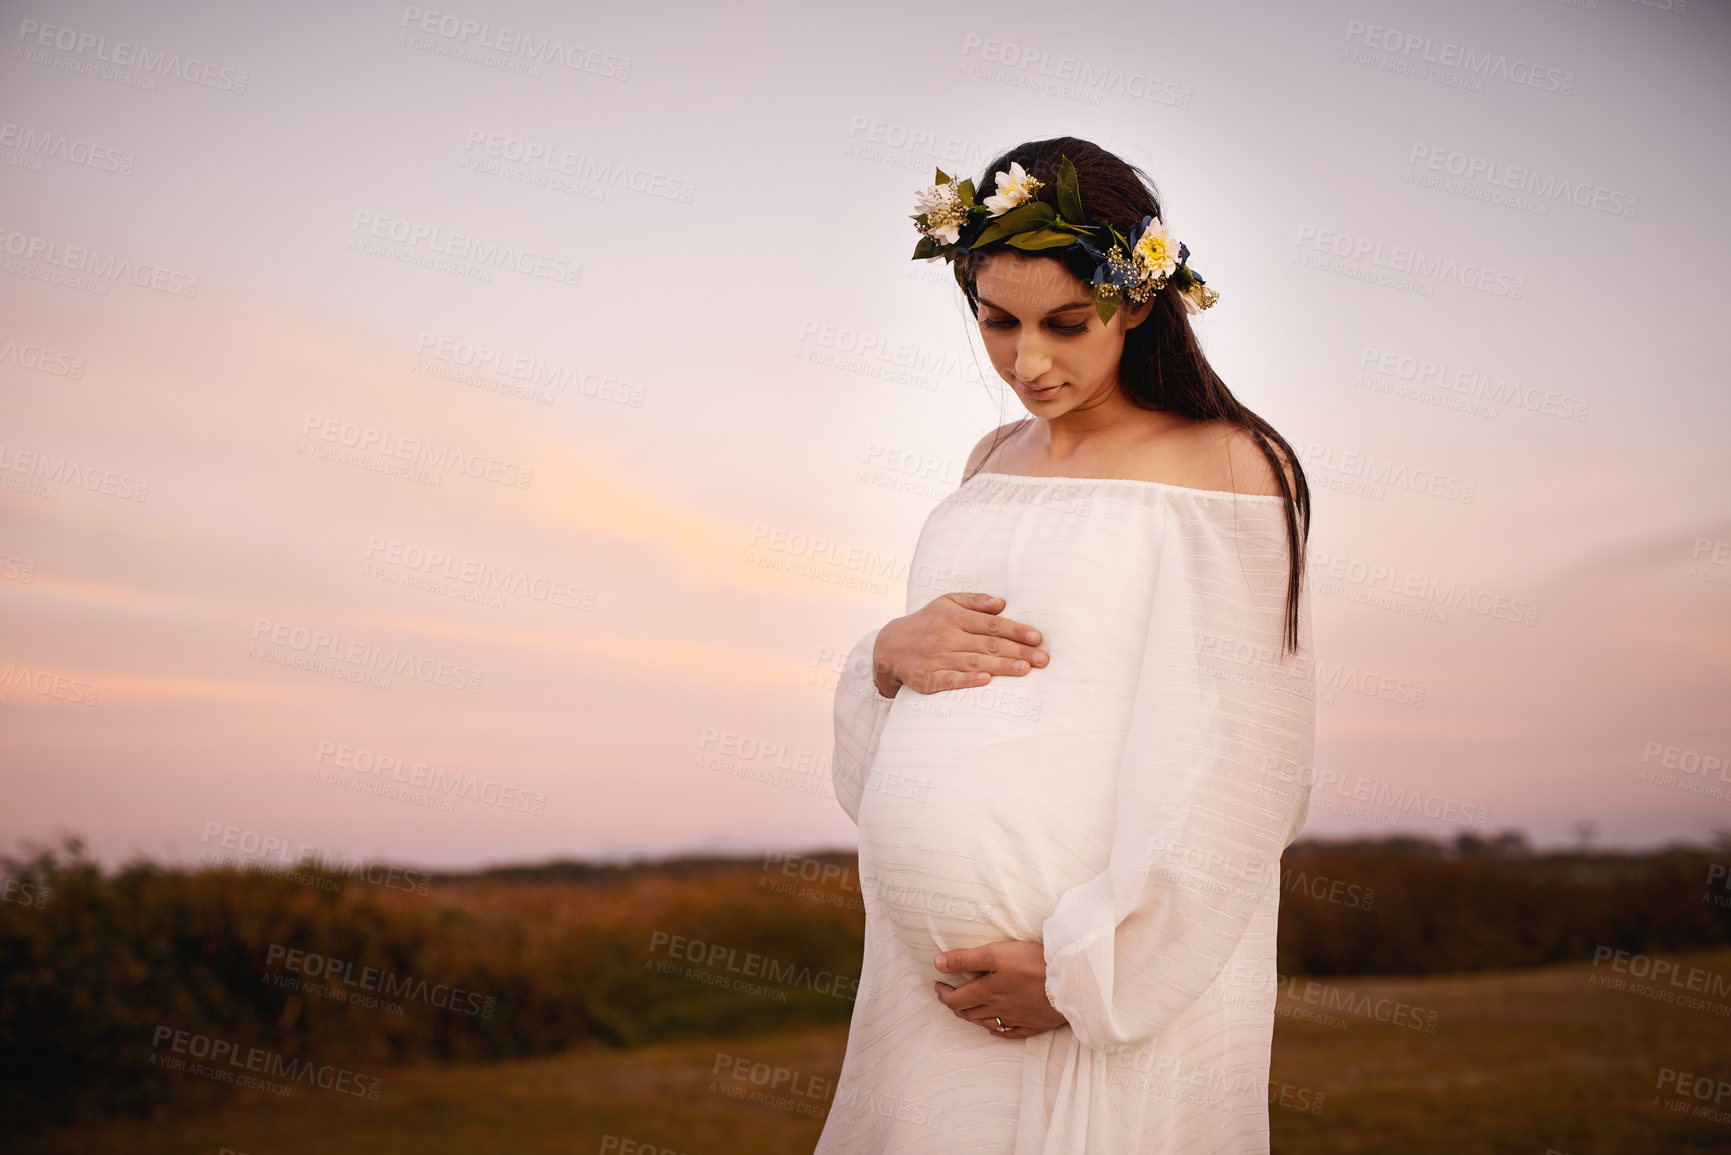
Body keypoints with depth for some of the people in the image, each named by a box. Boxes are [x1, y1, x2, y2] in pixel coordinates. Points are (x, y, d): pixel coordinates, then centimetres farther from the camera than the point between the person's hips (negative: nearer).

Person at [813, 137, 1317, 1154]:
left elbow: (1231, 768, -14)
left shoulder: (1222, 469, -9)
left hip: (1119, 976, -6)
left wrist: (1088, 967, -15)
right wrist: (894, 653, -5)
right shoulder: (997, 459, 12)